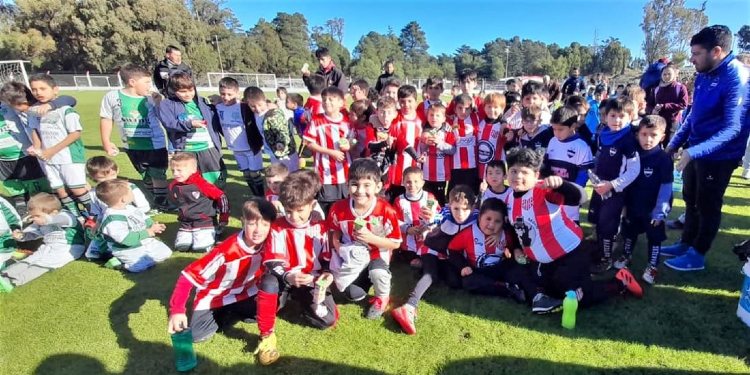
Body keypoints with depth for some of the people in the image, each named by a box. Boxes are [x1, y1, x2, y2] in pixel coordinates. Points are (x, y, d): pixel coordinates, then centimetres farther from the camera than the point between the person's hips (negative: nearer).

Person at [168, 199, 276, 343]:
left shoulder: (268, 244, -19)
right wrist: (176, 310, -36)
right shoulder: (228, 251, -33)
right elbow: (189, 276, -30)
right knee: (196, 335, -19)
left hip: (244, 294, 3)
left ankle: (238, 312, 9)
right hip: (213, 299, -3)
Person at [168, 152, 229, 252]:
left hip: (205, 223, -6)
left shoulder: (201, 184, -17)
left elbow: (221, 196, -13)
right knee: (180, 246, -8)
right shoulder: (173, 187, 2)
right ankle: (192, 236, 20)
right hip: (185, 225, 6)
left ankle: (213, 234, 10)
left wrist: (223, 219, -8)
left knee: (201, 247, -19)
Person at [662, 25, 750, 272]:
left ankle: (697, 255, 21)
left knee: (707, 206, 6)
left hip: (718, 156, -8)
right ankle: (686, 244, 33)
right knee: (691, 200, 18)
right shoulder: (703, 75, 4)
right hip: (695, 150, 8)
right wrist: (675, 143, 11)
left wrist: (693, 151, -35)